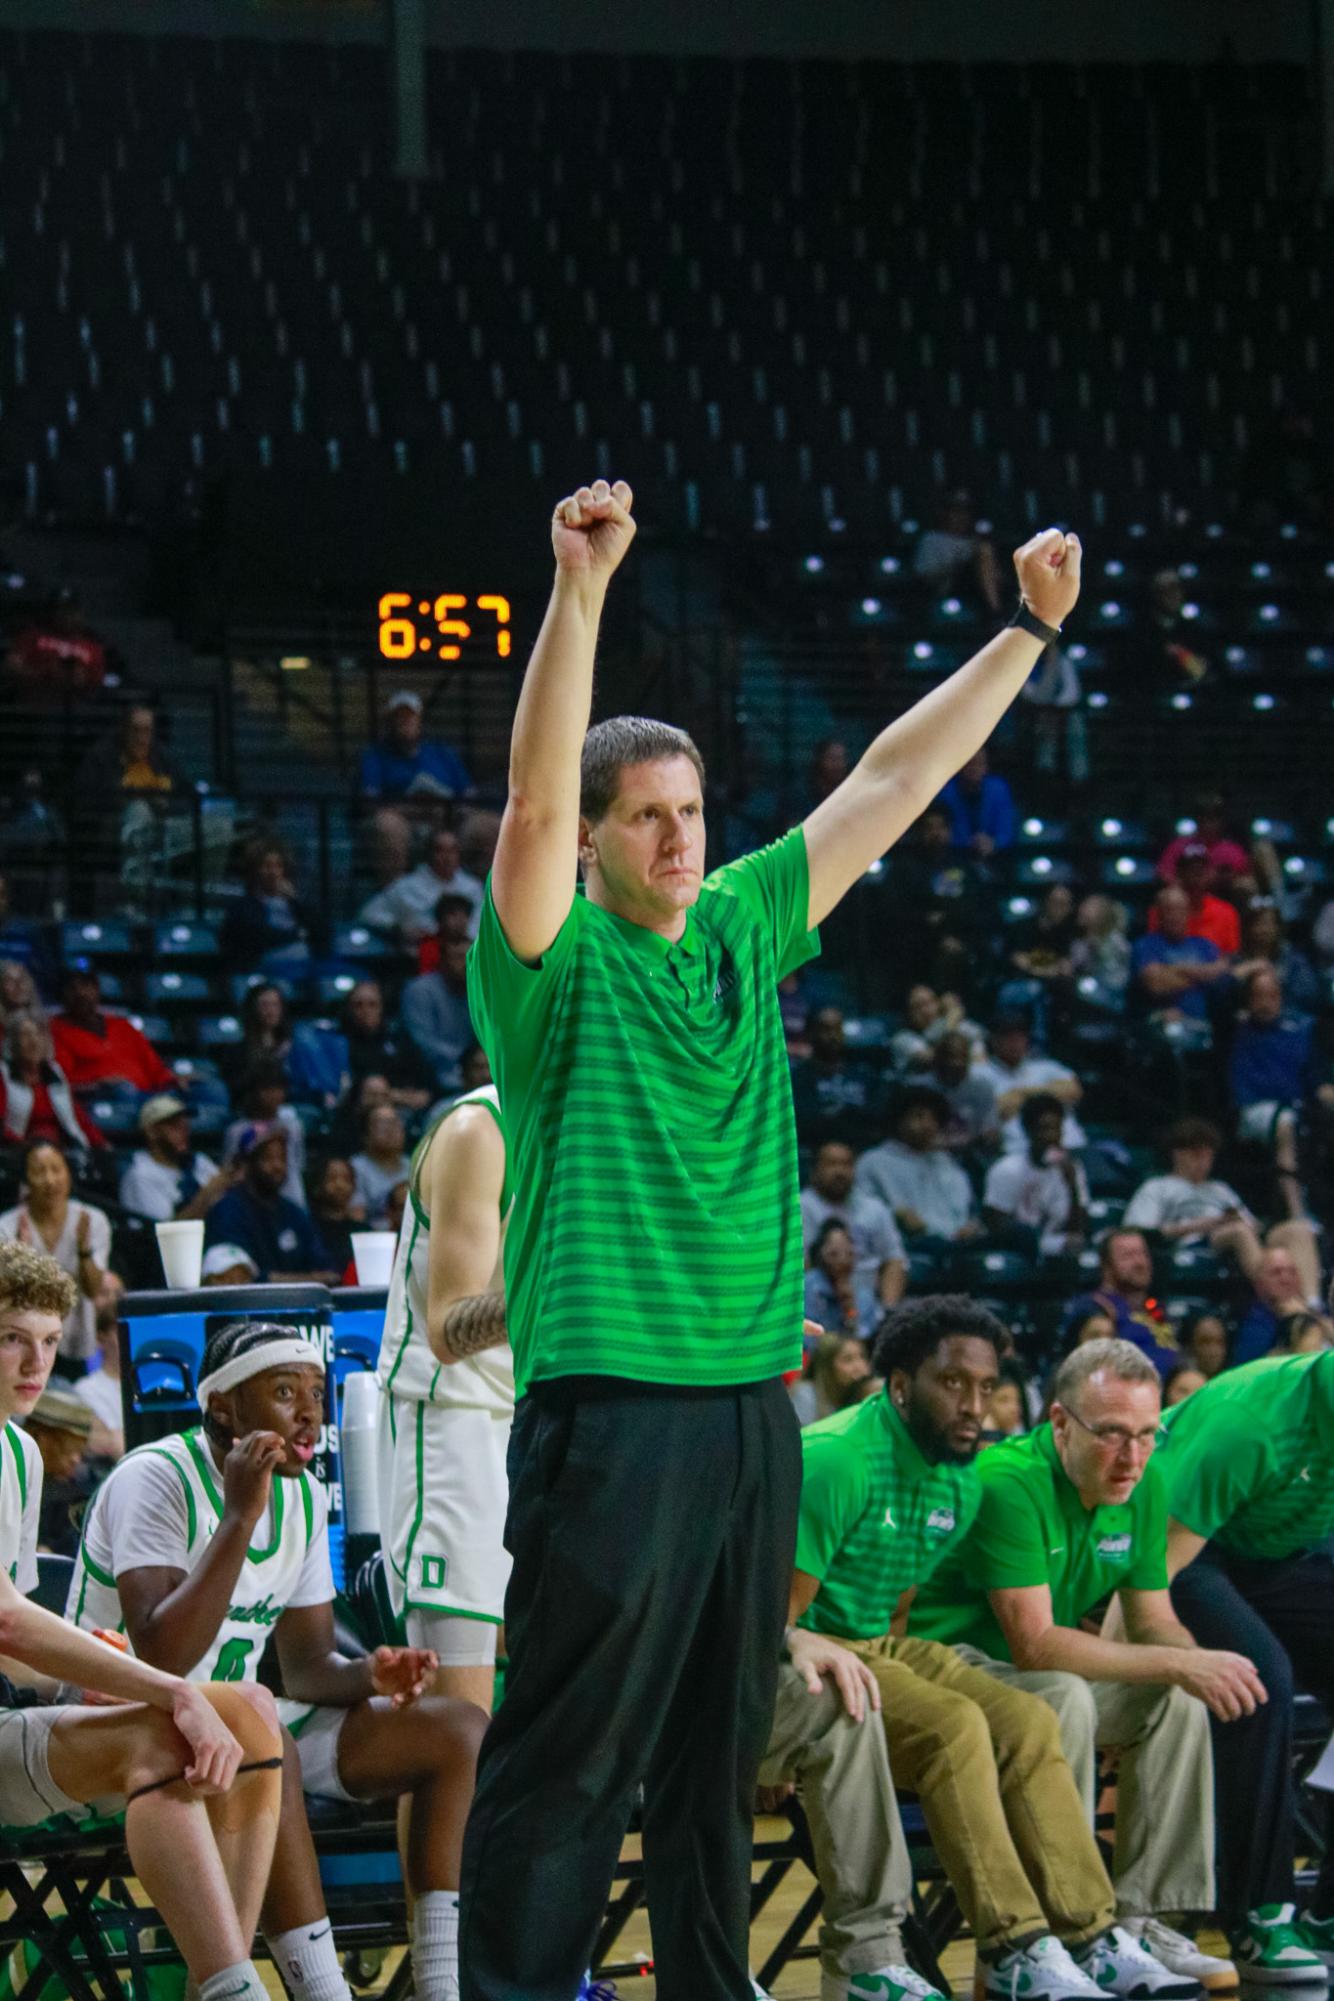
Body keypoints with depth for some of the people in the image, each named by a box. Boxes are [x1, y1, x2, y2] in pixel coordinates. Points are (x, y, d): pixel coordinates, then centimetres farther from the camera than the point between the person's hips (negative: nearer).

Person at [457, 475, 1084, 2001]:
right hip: (609, 1404, -7)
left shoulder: (745, 930, 13)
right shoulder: (554, 962, -3)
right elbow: (534, 802, -20)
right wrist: (578, 592, -31)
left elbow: (891, 782, 16)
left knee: (721, 1745, 13)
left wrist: (1031, 631, 16)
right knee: (569, 1750, -6)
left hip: (751, 1402, 7)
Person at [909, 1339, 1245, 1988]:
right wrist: (1179, 1665, -34)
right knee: (1067, 1698, -33)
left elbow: (1151, 1622, 3)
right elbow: (1034, 1644, -31)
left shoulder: (1145, 1485, -2)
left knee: (1176, 1703, -12)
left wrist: (1199, 1663, -22)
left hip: (1047, 1670, 8)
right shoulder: (1007, 1484, -27)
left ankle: (1142, 1918, -9)